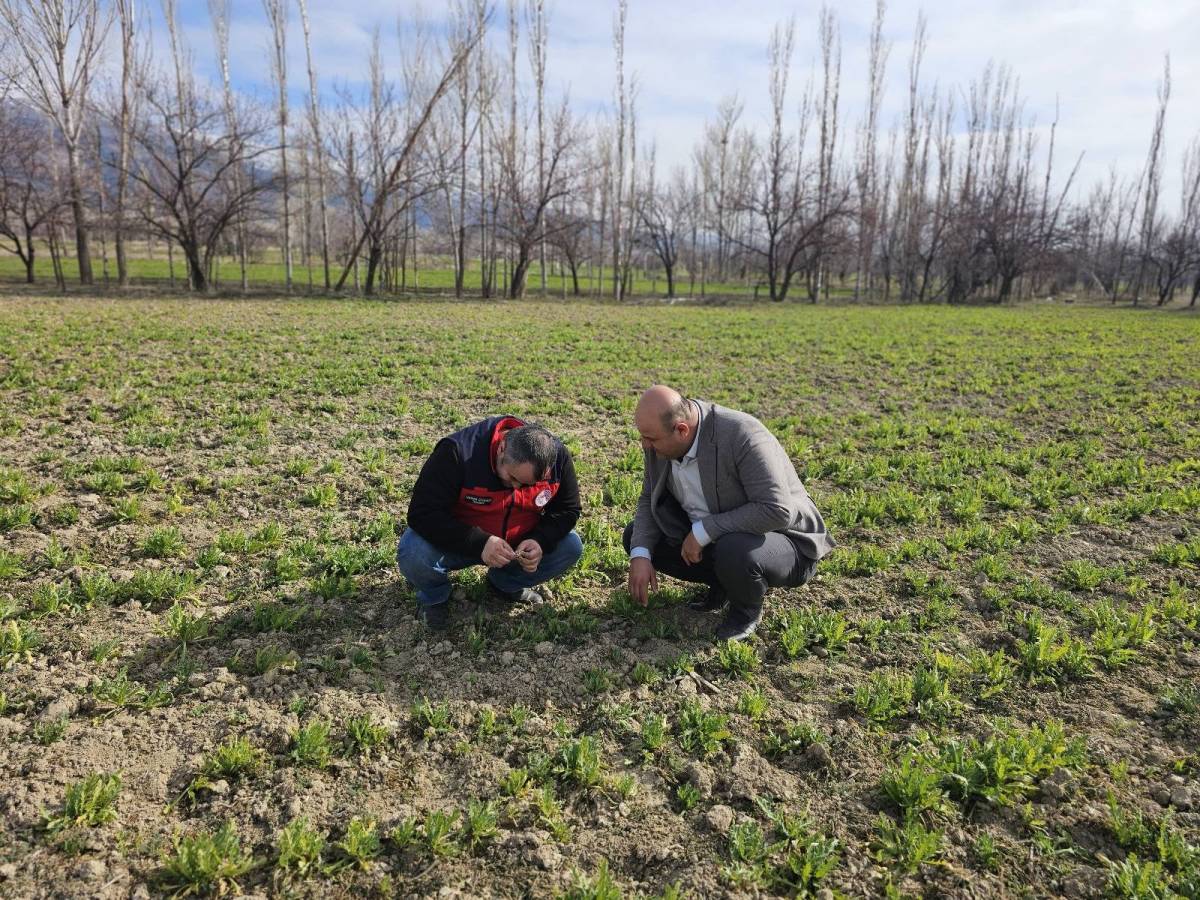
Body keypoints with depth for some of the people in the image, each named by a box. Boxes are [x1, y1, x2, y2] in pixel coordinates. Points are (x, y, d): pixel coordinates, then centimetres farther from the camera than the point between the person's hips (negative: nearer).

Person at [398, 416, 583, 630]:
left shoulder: (557, 455, -18)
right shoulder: (458, 452, -30)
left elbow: (567, 510, -5)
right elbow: (423, 513, -30)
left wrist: (540, 541, -25)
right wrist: (479, 544, -40)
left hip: (518, 544, 4)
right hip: (459, 542, -3)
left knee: (571, 547, -16)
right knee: (413, 554, -33)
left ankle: (505, 584, 10)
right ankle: (434, 596, 4)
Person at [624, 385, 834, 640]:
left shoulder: (743, 435, -32)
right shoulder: (658, 443, -11)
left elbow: (776, 511, -36)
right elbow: (649, 499, 2)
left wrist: (703, 531, -31)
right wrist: (640, 554, -14)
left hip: (783, 537, -7)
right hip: (710, 536, 7)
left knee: (735, 552, -39)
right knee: (636, 536, 0)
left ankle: (747, 610, -4)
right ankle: (722, 583, 11)